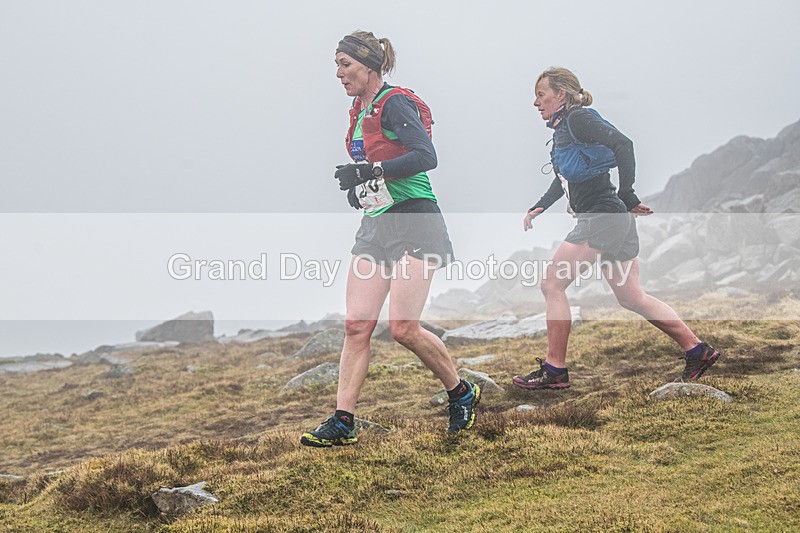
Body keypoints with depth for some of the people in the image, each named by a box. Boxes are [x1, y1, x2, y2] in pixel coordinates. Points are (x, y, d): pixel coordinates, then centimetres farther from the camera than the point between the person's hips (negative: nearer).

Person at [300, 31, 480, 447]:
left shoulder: (395, 103, -11)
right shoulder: (360, 110, 16)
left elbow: (426, 156, -23)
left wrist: (370, 172, -24)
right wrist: (358, 186, 11)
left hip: (414, 220, -8)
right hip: (375, 225, 8)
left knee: (403, 327, -11)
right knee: (356, 325, 0)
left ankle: (462, 393, 13)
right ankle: (343, 422, 2)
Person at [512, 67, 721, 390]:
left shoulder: (578, 118, -8)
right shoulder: (561, 129, 20)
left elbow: (623, 145, -21)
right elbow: (563, 180, 32)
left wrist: (627, 198, -21)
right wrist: (539, 207, 19)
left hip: (602, 217, -10)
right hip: (612, 221, 10)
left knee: (552, 284, -7)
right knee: (631, 298, 12)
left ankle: (554, 372, -4)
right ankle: (698, 351, 17)